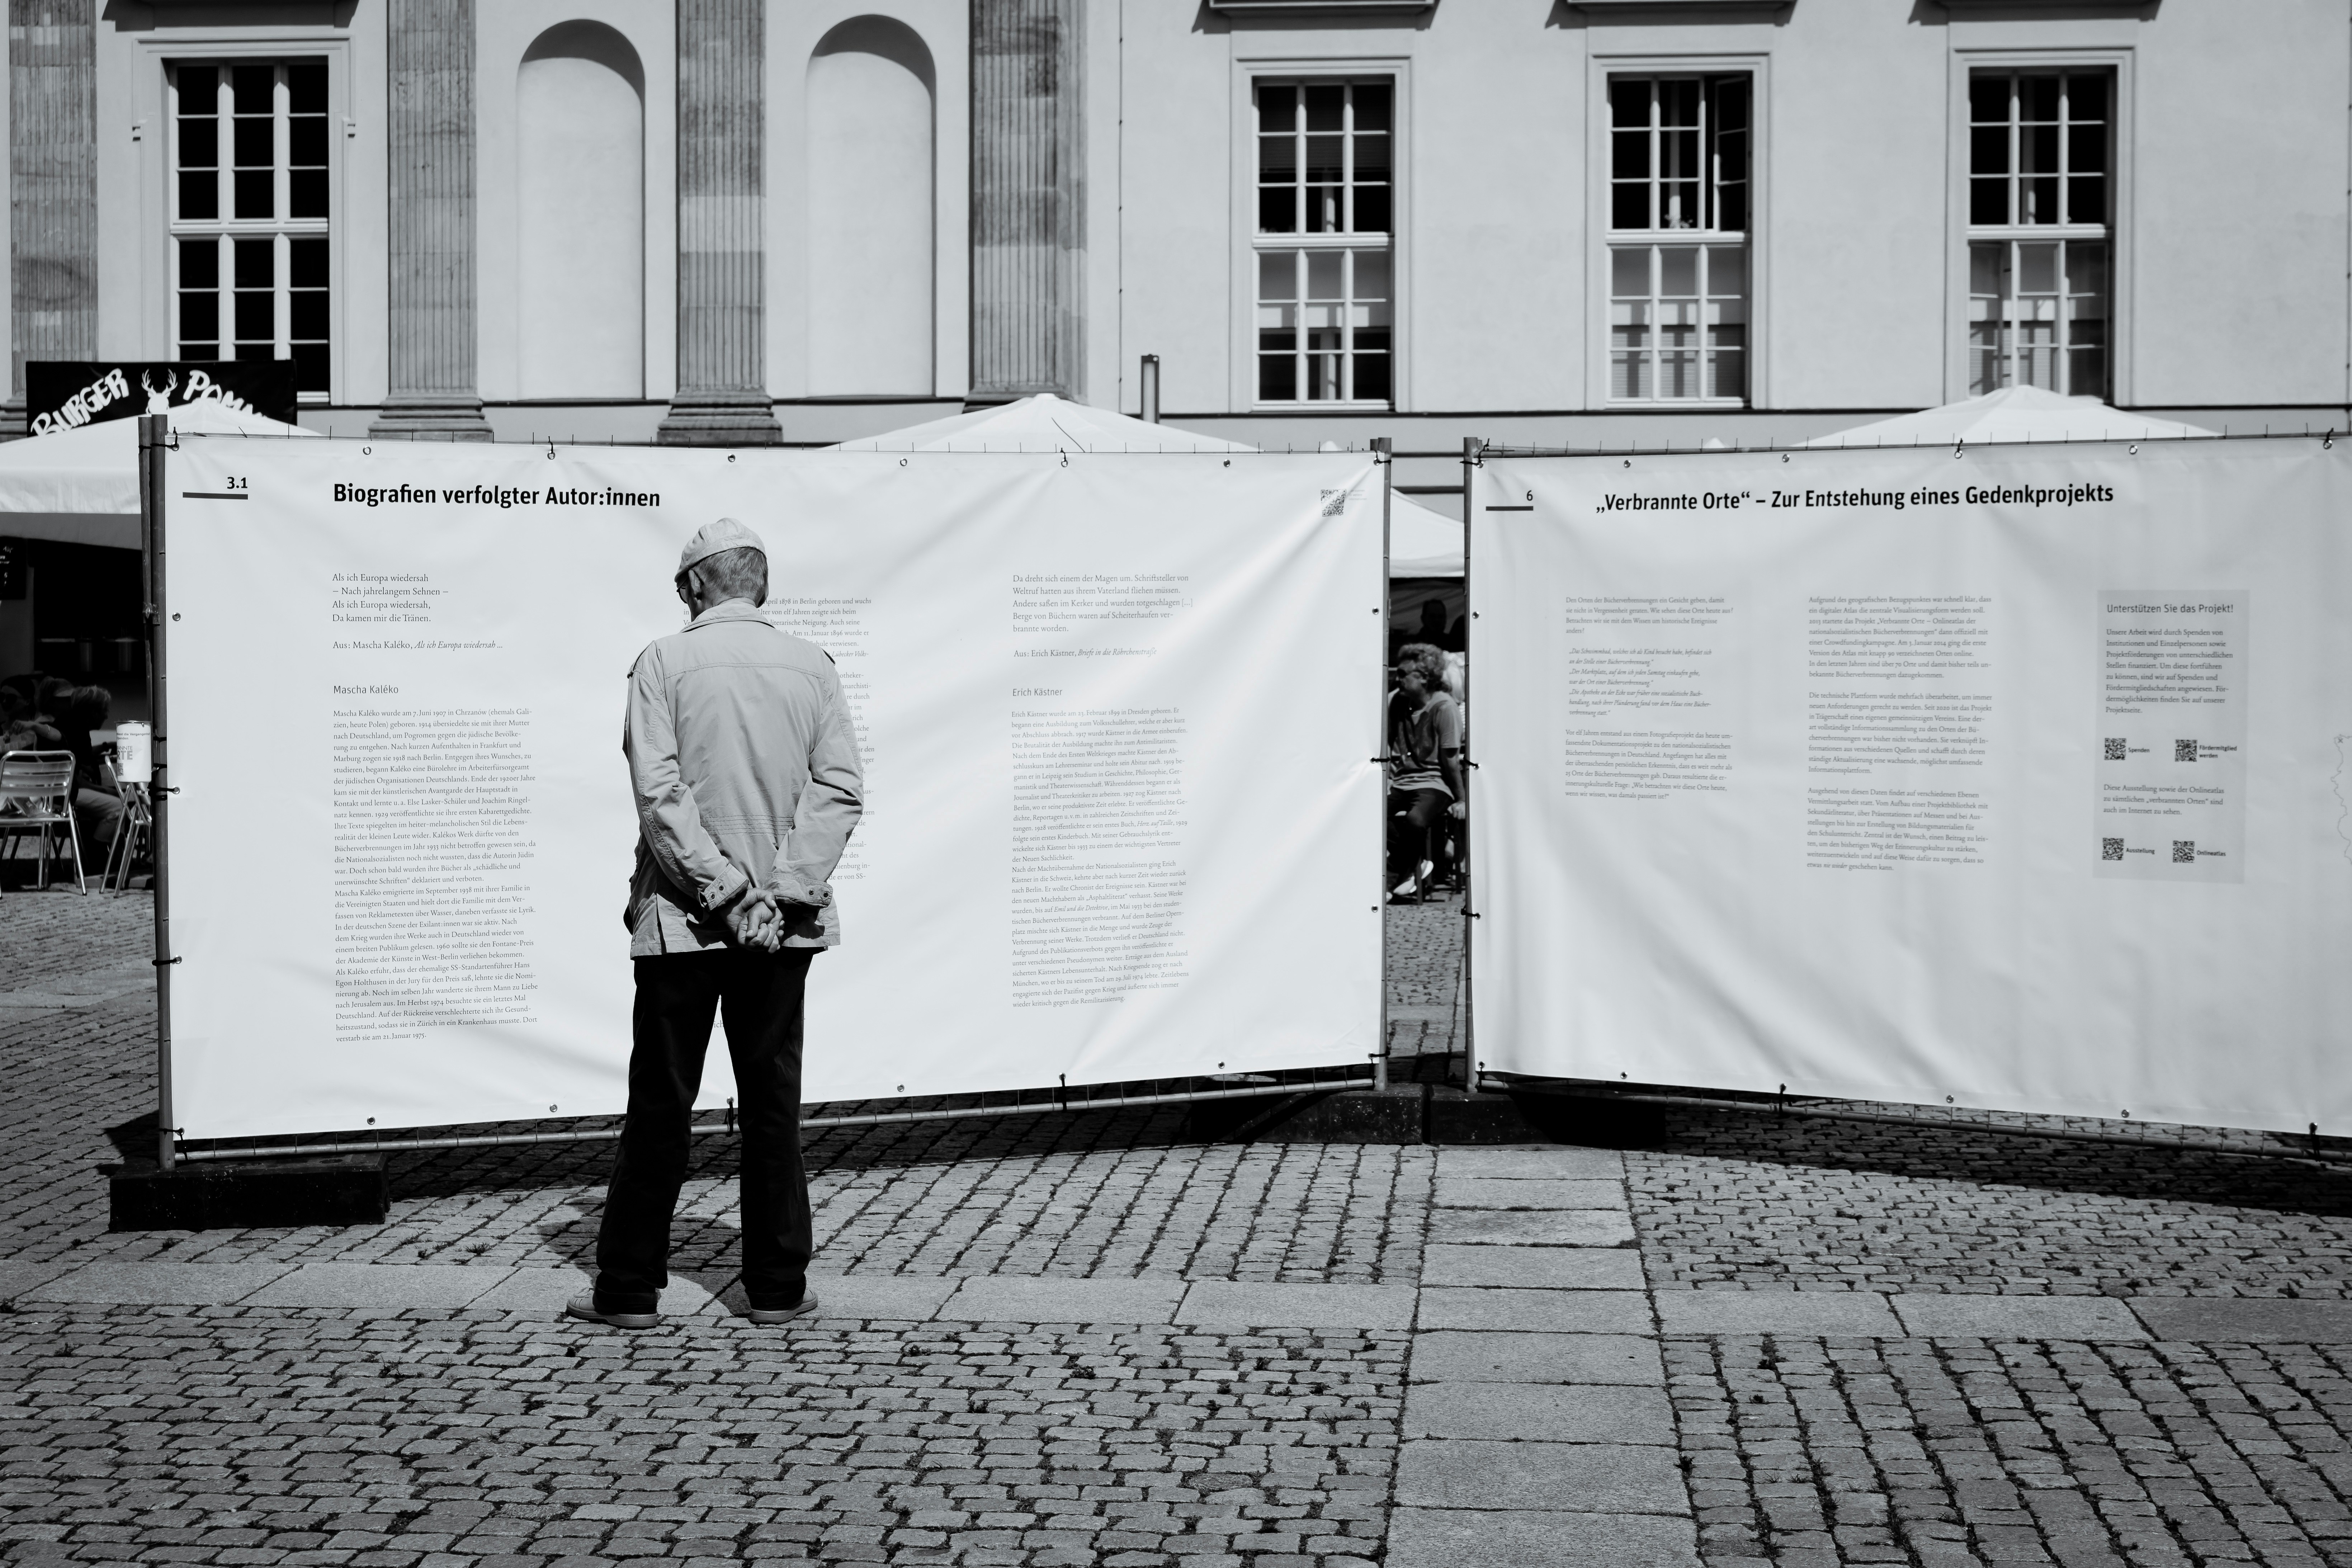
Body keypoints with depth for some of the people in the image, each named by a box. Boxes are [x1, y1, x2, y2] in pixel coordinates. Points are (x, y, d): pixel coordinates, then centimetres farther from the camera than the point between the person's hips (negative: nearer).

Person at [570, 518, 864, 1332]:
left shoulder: (664, 662, -5)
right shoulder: (810, 664, 3)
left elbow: (660, 792, -14)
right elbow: (841, 787, -6)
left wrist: (726, 893, -13)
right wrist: (784, 892, -9)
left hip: (683, 920, -2)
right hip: (785, 924, 2)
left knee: (660, 1105, 5)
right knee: (773, 1103, 10)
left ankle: (629, 1288, 11)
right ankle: (778, 1286, 13)